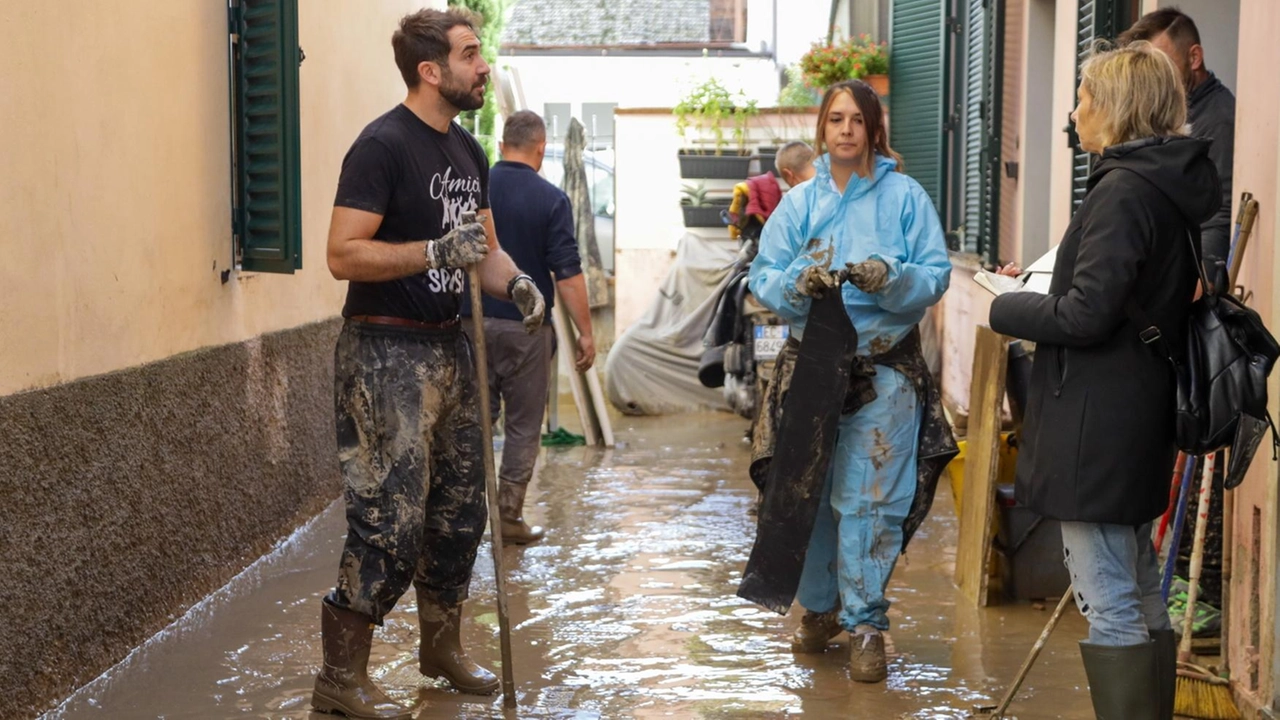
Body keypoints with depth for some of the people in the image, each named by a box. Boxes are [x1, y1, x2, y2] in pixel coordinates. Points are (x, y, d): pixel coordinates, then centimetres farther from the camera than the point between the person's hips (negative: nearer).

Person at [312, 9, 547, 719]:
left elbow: (481, 246, 20)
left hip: (448, 347, 9)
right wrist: (435, 250, -29)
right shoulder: (383, 145, -14)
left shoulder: (467, 152, 12)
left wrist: (513, 281, -1)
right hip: (385, 353, -9)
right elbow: (344, 254, -21)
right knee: (391, 521, -8)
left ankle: (442, 645, 32)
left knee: (459, 508, 15)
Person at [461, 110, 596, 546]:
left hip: (473, 322, 3)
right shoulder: (550, 199, -8)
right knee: (523, 427, 7)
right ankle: (509, 517, 9)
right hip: (526, 326, -3)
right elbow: (567, 273, -11)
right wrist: (585, 331, -4)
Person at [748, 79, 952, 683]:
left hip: (885, 370, -2)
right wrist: (798, 284, -18)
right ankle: (818, 606, 26)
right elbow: (762, 278, 3)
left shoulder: (905, 197, 1)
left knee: (869, 500, -5)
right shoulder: (798, 202, 8)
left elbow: (936, 275, -4)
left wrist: (889, 278, -23)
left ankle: (865, 623, 5)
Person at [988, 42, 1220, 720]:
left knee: (1109, 601, -3)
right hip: (1143, 412, 10)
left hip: (1097, 422, -10)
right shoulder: (1177, 186, 11)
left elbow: (1085, 315, -21)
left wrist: (1005, 307, -6)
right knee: (1141, 592, 19)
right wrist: (1037, 290, 14)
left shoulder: (1122, 191, -18)